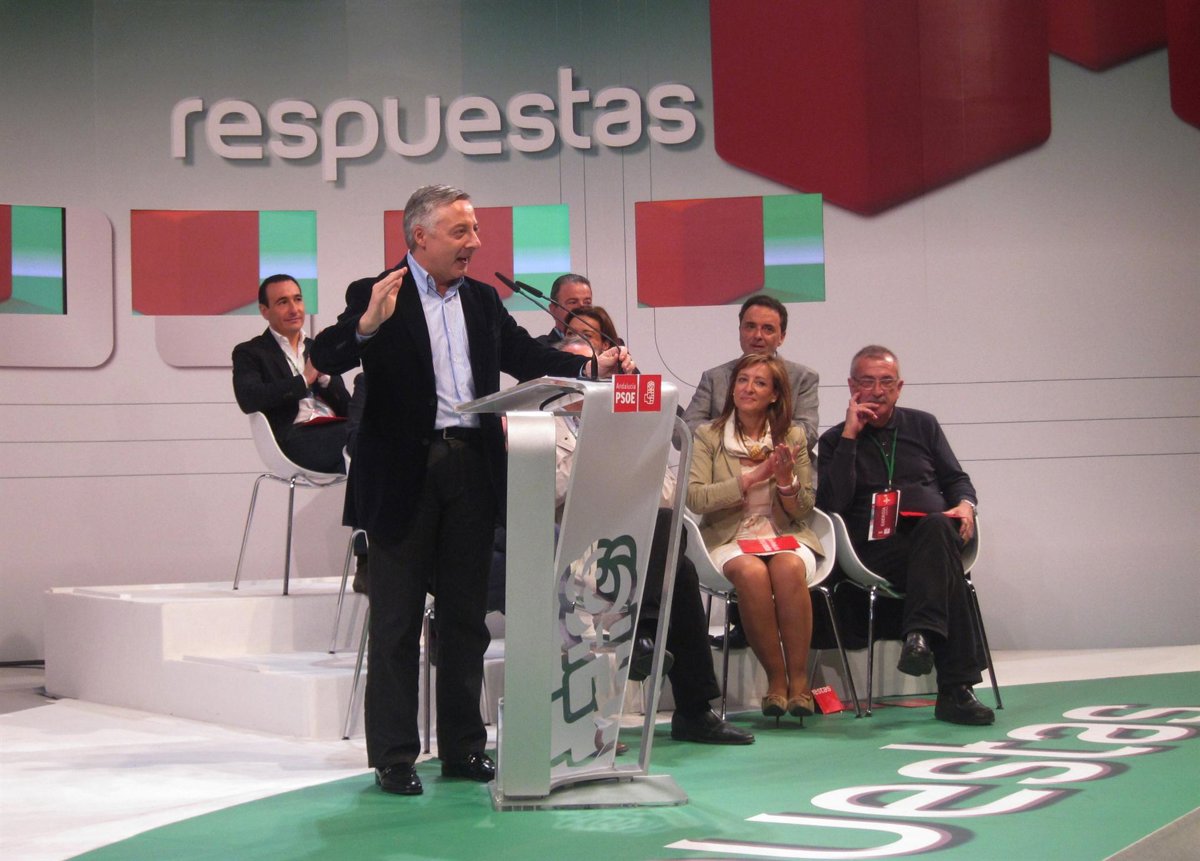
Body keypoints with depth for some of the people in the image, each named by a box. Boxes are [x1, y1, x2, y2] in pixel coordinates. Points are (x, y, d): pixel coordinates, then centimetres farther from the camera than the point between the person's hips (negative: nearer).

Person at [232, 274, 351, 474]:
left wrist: (324, 377, 0)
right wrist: (304, 380, -6)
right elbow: (248, 399, -9)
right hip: (296, 436, -5)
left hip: (335, 431, 5)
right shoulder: (250, 353, 11)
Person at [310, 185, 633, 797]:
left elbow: (526, 357, 18)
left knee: (465, 615, 11)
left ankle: (463, 747, 21)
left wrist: (591, 366, 4)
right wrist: (367, 325, -33)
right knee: (396, 620, 1)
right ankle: (393, 756, 7)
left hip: (472, 470, 5)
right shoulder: (376, 295, -4)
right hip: (404, 474, -5)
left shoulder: (482, 300, 14)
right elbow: (325, 358, -15)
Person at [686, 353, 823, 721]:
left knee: (788, 568, -34)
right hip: (729, 539, -1)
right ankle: (776, 679, -21)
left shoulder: (793, 437, 9)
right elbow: (694, 497, -10)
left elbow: (802, 510, 9)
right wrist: (750, 479, -16)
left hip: (785, 535, 1)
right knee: (752, 572, -35)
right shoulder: (708, 436, 5)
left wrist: (787, 481, -13)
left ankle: (798, 679, -25)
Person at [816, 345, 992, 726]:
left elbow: (957, 479, 22)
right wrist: (850, 436, -4)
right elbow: (832, 504, -3)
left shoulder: (922, 425, 24)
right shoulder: (835, 440, 14)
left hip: (935, 532, 2)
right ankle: (956, 688, -45)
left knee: (936, 527, -38)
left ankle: (922, 633, -50)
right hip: (876, 549, -2)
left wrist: (965, 505, -2)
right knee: (944, 563, -37)